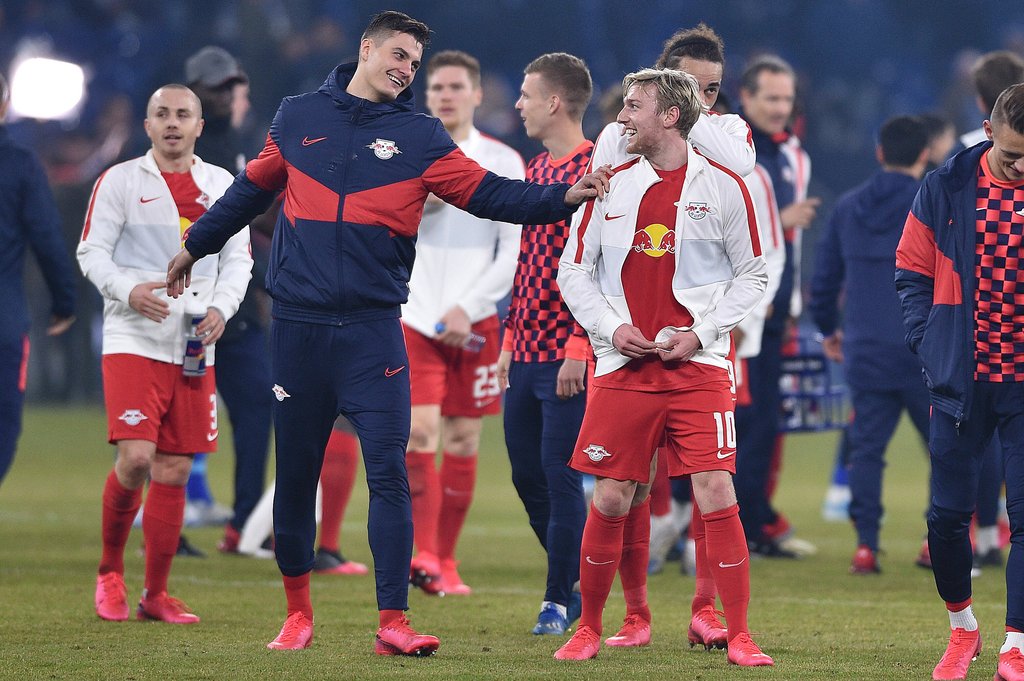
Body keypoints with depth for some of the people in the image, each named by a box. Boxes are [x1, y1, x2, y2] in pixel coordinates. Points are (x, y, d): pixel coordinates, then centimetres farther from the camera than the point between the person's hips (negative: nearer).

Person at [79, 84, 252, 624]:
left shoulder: (222, 186, 11)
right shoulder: (119, 181, 1)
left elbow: (238, 259, 13)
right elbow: (92, 253, -1)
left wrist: (221, 307, -5)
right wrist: (129, 291, -19)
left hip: (195, 348, 4)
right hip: (133, 341, -4)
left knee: (174, 471, 4)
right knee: (135, 458, -17)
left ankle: (155, 594, 12)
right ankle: (109, 571, 5)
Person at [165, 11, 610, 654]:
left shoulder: (421, 136, 5)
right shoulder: (299, 117, 9)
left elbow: (489, 193, -2)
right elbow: (252, 189, 24)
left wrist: (563, 197, -17)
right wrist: (196, 247, 33)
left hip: (373, 328, -1)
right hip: (298, 325, 1)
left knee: (389, 472, -9)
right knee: (295, 472, 7)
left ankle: (393, 621, -9)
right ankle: (298, 611, 22)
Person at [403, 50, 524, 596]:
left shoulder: (503, 162, 3)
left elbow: (514, 252, 0)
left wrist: (467, 308, -10)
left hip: (475, 321, 1)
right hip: (412, 313, -1)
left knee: (462, 443, 2)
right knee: (419, 431, -15)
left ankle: (445, 561, 12)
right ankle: (423, 553, -15)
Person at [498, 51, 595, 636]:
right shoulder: (535, 171, 16)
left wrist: (578, 347, -20)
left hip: (568, 357, -9)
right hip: (528, 355, 9)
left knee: (560, 474, -5)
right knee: (526, 472, 11)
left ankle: (561, 599, 4)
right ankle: (578, 581, 24)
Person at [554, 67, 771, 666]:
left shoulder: (722, 187, 1)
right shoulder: (610, 187, 8)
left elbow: (752, 275, 5)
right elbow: (574, 271, 12)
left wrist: (701, 332, -6)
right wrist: (610, 327, -3)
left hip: (699, 368, -2)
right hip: (623, 368, 2)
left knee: (717, 494, -10)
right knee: (610, 501, 1)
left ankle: (739, 637, -3)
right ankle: (589, 629, 16)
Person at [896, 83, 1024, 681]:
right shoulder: (947, 188, -1)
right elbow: (913, 273, 7)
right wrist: (933, 349, -2)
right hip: (962, 381, 1)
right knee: (947, 516, 4)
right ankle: (962, 629, 25)